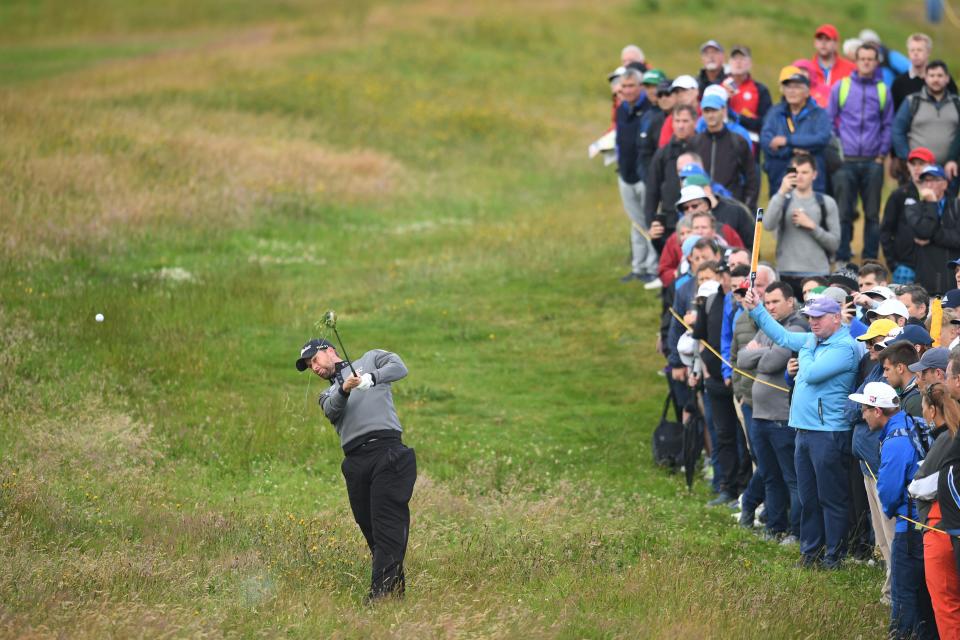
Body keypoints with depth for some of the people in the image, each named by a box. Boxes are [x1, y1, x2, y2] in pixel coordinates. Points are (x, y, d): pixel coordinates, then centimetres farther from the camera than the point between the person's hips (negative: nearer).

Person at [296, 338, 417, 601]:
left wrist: (370, 379, -18)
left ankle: (382, 591, -25)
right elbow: (332, 410, 3)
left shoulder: (370, 360, 20)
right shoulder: (327, 395, 28)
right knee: (368, 526, 1)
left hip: (386, 450, -5)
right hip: (355, 461, 5)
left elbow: (398, 367, -1)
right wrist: (344, 390, -18)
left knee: (387, 525, -15)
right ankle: (395, 589, 7)